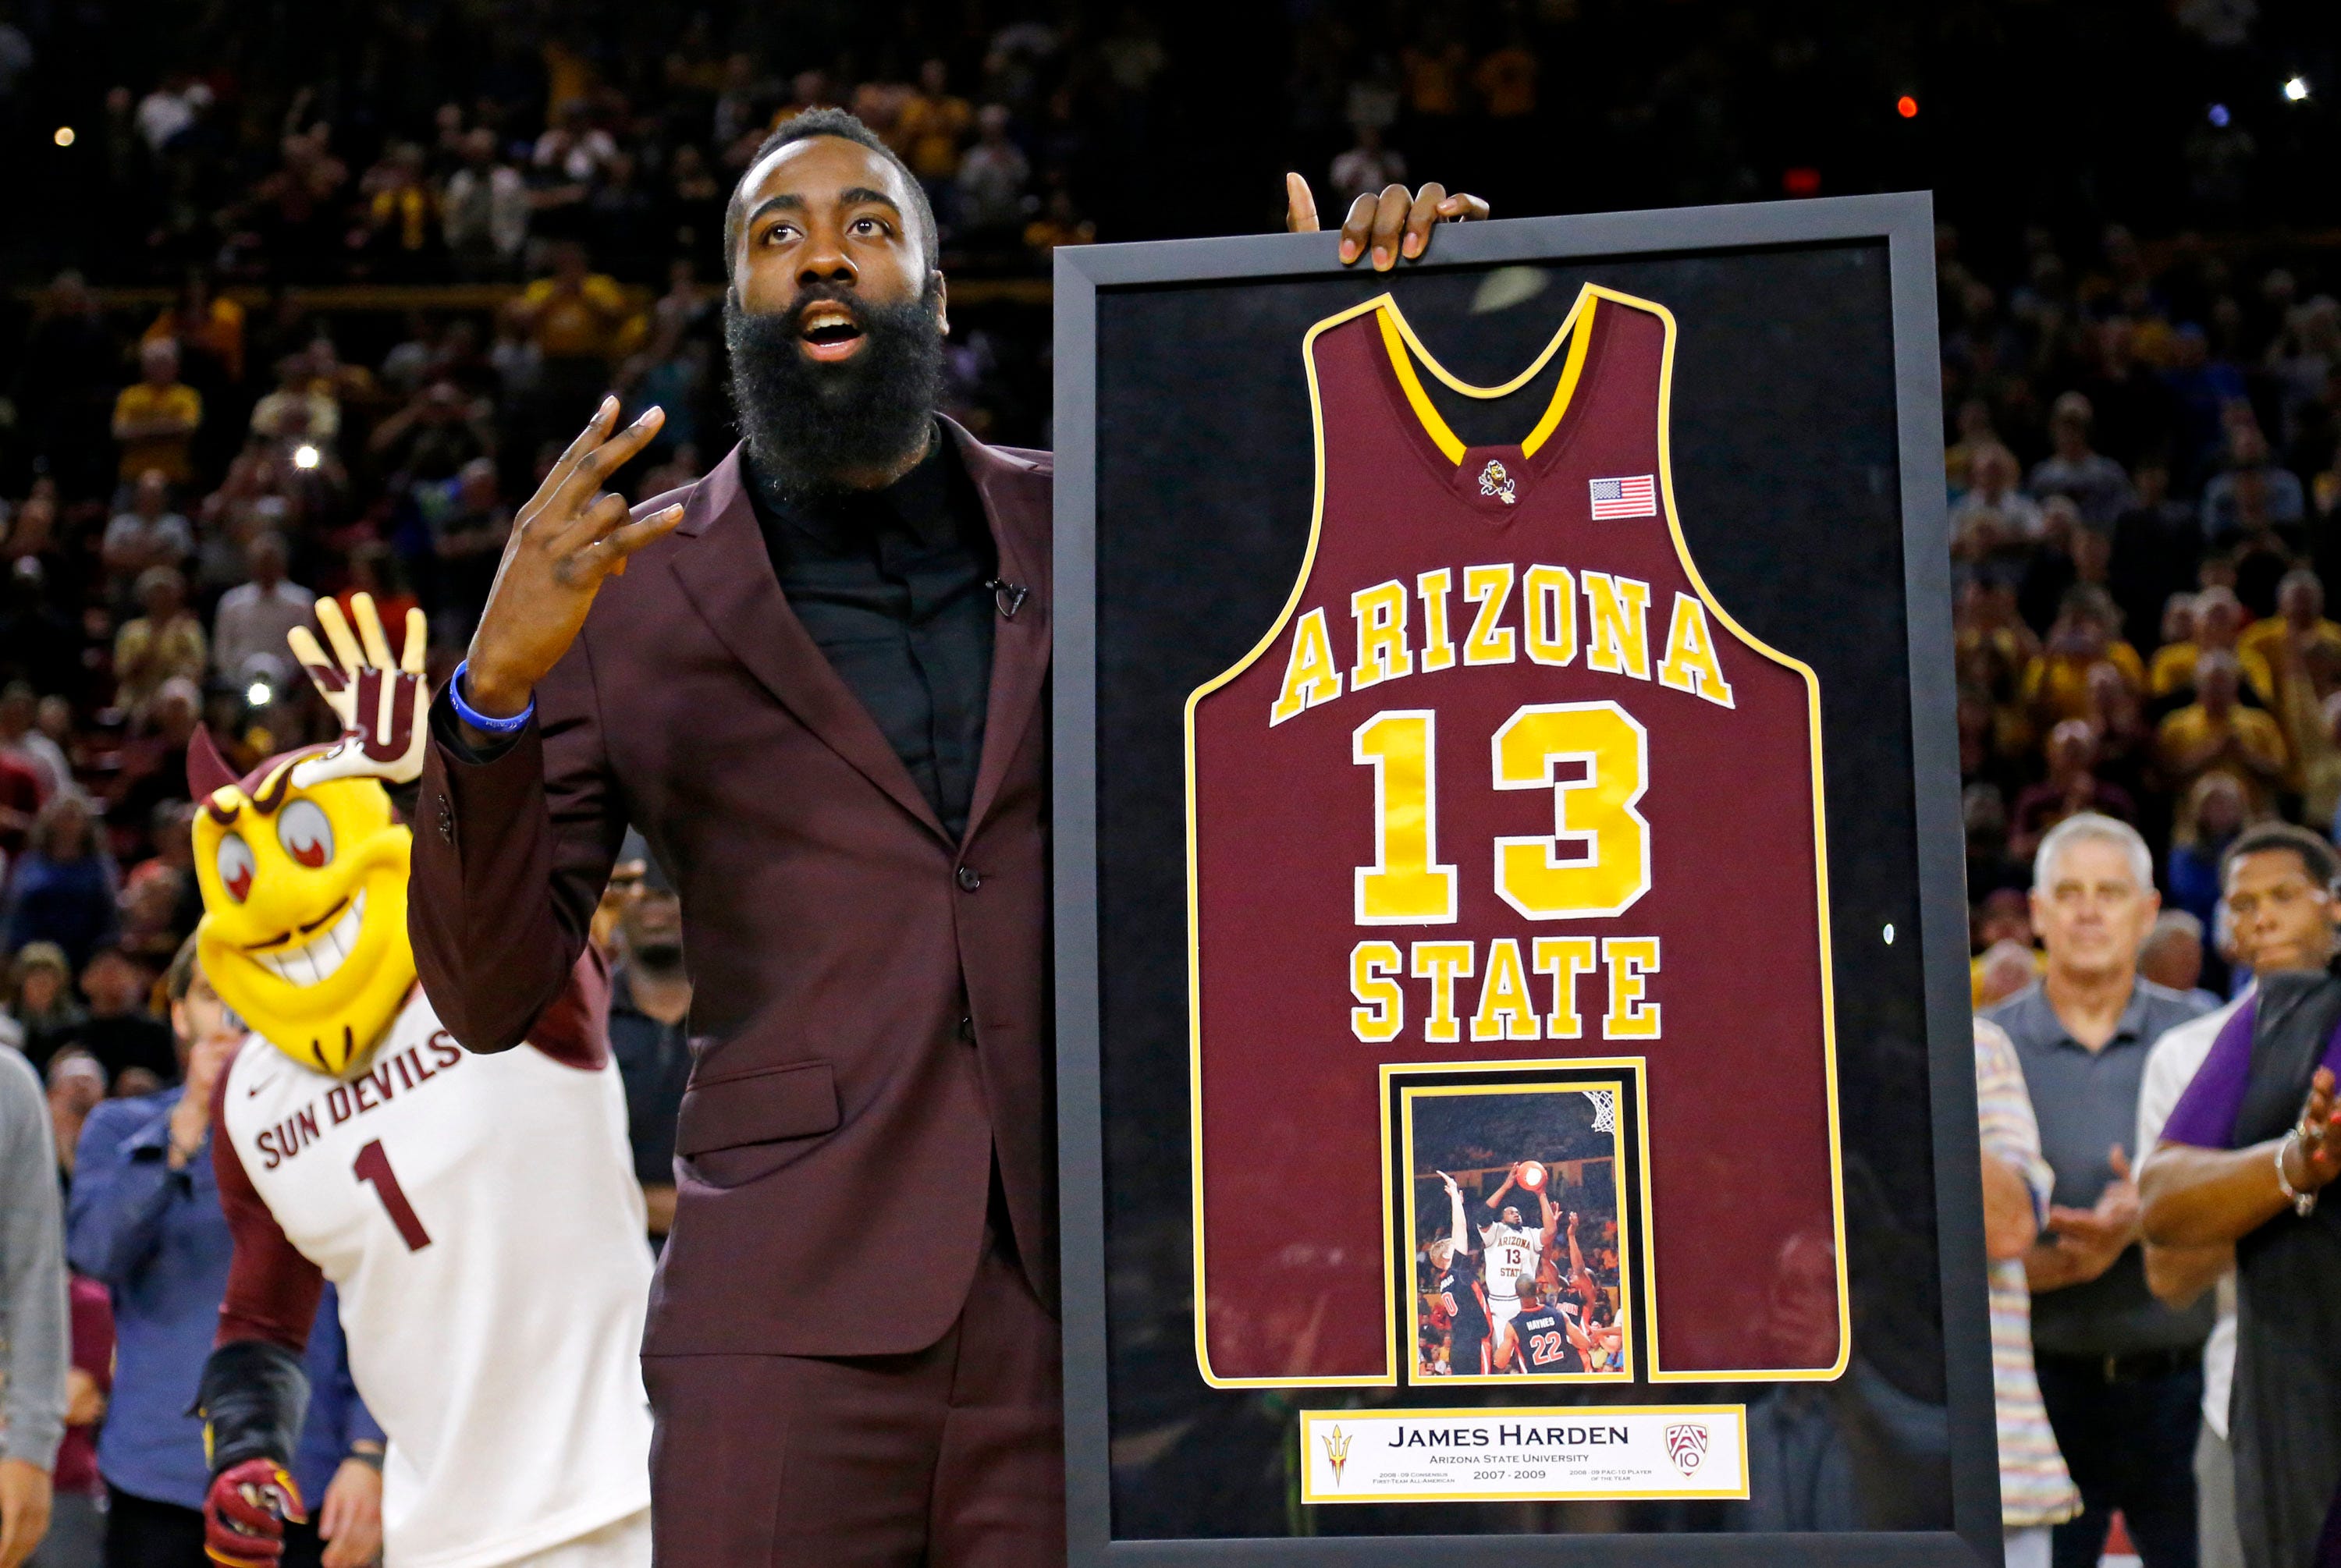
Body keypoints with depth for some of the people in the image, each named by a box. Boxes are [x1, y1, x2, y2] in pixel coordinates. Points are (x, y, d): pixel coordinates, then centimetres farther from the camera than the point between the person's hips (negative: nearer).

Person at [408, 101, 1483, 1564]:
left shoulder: (1085, 531, 9)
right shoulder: (631, 589, 5)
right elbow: (491, 996, 2)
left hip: (1088, 1291, 2)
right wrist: (498, 686, -15)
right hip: (794, 1315, -1)